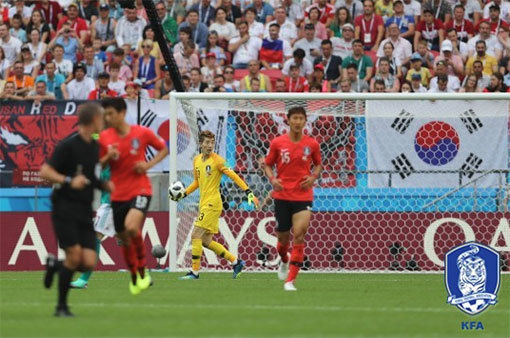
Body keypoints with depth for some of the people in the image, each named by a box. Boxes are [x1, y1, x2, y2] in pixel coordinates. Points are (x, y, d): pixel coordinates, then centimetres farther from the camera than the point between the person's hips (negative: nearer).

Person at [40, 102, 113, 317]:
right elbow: (45, 172, -13)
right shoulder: (68, 145, -12)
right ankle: (61, 307, 1)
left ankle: (54, 265, 25)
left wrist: (104, 185, 9)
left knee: (88, 263, -6)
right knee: (75, 255, -15)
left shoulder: (94, 146, 13)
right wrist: (69, 181, -25)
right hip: (65, 208, -7)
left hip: (85, 211, 7)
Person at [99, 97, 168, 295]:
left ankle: (143, 270, -9)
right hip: (118, 195, 4)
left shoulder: (142, 133, -5)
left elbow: (164, 149, 9)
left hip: (140, 190, -4)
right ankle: (135, 278, 30)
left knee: (132, 227, -28)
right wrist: (108, 157, -12)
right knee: (124, 240, 8)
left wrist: (149, 164, -9)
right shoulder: (104, 137, 2)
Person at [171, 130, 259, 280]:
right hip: (204, 204, 8)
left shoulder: (217, 160, -10)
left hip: (212, 204, -8)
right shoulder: (197, 160, 12)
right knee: (206, 242, 8)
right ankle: (236, 262, 17)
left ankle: (194, 272, -5)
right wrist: (183, 194, 17)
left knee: (196, 235, -11)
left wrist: (249, 193, -21)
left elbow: (233, 176, -14)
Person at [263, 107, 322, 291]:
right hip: (282, 196, 1)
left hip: (303, 196, -1)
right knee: (283, 237, 9)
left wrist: (313, 177, -3)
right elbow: (268, 164, 9)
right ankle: (284, 261, 46)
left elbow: (318, 164, 17)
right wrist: (272, 179, -11)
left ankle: (290, 280, -14)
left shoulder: (312, 144, 1)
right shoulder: (277, 143, -1)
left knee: (299, 235, -16)